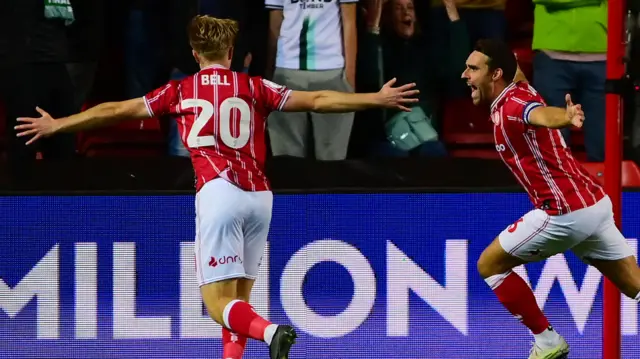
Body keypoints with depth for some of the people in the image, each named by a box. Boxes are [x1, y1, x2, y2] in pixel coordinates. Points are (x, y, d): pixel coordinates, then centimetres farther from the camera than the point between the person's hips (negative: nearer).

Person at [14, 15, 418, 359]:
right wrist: (377, 99, 19)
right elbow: (317, 100, 12)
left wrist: (57, 125, 29)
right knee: (238, 297, 17)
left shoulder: (180, 92, 12)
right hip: (260, 196, 3)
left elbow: (114, 110, 18)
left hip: (218, 193, -3)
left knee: (218, 301, -8)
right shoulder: (253, 87, 14)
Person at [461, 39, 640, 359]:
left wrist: (566, 118, -61)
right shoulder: (518, 90, 12)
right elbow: (515, 71, 40)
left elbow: (541, 114, -39)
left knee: (489, 265, 8)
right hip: (596, 203, 9)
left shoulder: (513, 103, -13)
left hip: (565, 212, -9)